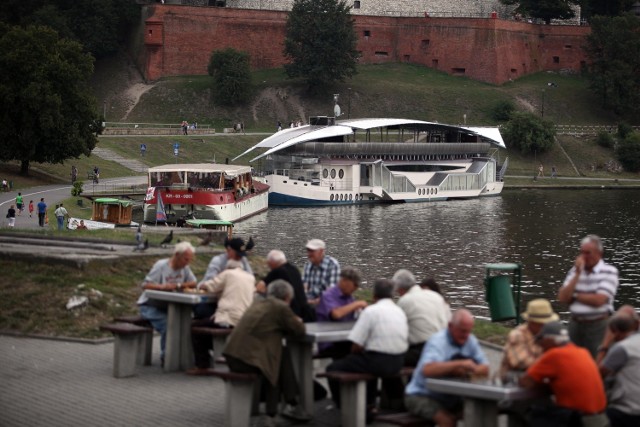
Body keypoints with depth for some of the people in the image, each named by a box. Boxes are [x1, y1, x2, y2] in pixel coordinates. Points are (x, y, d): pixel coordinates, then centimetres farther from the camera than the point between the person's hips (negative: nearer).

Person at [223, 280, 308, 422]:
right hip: (248, 359, -8)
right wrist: (297, 322, 25)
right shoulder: (281, 307, -3)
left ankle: (271, 410, 23)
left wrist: (292, 322, 29)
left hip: (232, 357, 8)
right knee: (284, 356, 14)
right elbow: (299, 331, 4)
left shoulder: (259, 304, 21)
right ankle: (291, 405, 19)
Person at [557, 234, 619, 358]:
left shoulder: (609, 272, -6)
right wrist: (577, 274, -7)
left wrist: (575, 296, -2)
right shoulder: (575, 271, 10)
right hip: (575, 324, 5)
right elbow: (562, 298, 0)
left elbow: (599, 300, -16)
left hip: (598, 326, -5)